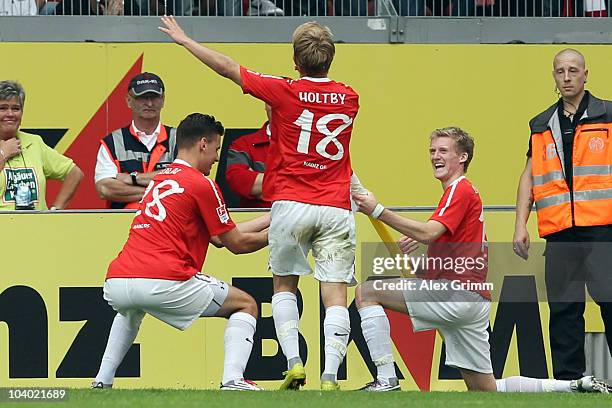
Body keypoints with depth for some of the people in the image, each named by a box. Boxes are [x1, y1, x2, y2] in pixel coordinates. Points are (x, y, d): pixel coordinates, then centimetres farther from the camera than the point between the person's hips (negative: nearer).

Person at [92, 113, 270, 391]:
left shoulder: (159, 180, 25)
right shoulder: (201, 184, 2)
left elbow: (223, 234, 29)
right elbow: (236, 243, 8)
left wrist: (270, 218, 35)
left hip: (115, 284, 7)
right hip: (164, 282, -7)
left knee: (130, 310, 44)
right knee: (245, 305, 12)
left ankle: (102, 381, 29)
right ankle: (232, 379, -9)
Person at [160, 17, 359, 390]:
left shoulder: (285, 92, -5)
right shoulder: (349, 99, 6)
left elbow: (228, 68, 4)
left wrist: (185, 40, 14)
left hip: (292, 205, -2)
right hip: (336, 209, 2)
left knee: (284, 285, 16)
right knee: (335, 294, -3)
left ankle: (294, 363, 1)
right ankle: (330, 377, -16)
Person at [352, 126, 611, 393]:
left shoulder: (460, 190, -6)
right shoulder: (466, 191, 26)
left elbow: (428, 233, -21)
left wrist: (378, 211, -25)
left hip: (456, 292, -10)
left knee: (366, 293, -10)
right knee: (485, 391, 13)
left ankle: (386, 380, -20)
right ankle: (577, 386, 14)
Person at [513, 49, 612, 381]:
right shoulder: (542, 126, 17)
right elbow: (529, 177, 20)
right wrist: (520, 226, 10)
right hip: (559, 233, 4)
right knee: (563, 309, 2)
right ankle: (568, 381, 5)